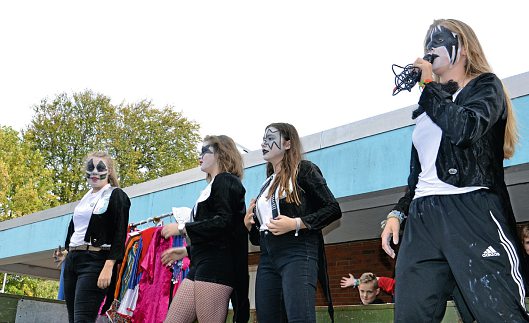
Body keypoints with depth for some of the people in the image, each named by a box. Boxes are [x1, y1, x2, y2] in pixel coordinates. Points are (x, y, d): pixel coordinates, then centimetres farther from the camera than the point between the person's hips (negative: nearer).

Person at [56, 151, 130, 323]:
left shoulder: (116, 196, -2)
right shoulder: (85, 198, 20)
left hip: (95, 260, -8)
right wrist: (67, 251, 17)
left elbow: (120, 234, -12)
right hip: (72, 260, 8)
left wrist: (109, 267, -21)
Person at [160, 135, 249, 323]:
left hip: (216, 267, -10)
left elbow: (223, 222, -18)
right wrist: (187, 251, 24)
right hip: (201, 265, 10)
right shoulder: (213, 186, 24)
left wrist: (182, 228, -11)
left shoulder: (225, 181, -3)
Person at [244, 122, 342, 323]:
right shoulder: (268, 183, 23)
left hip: (298, 253, -7)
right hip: (267, 259, 7)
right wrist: (249, 224, 7)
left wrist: (296, 223, -15)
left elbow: (333, 209, -5)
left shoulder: (303, 169, 4)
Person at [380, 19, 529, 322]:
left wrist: (429, 86, 0)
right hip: (422, 218, 6)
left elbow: (464, 128, -13)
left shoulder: (485, 85, 11)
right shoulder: (430, 105, 28)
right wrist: (398, 213, 13)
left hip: (471, 210, -5)